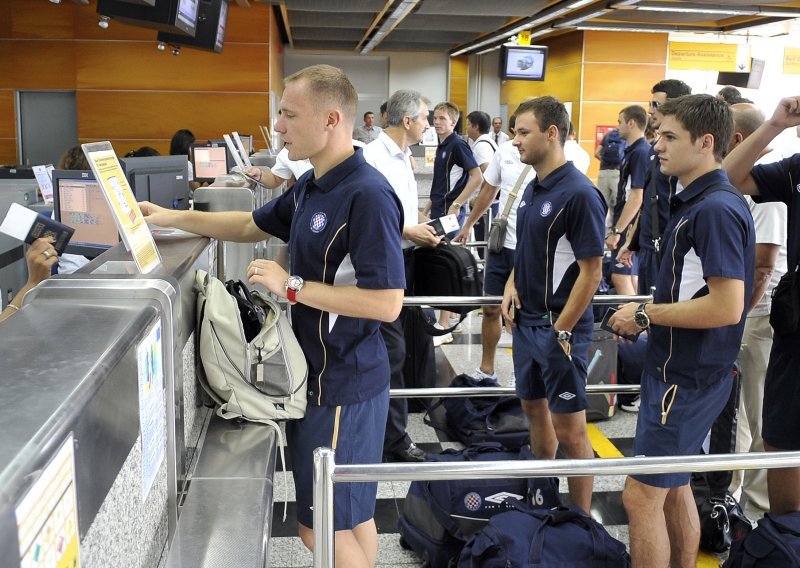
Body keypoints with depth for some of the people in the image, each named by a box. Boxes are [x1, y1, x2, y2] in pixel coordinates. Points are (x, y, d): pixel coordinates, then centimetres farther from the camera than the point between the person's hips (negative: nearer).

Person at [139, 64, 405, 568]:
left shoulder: (367, 195, -22)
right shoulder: (311, 186, 8)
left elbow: (387, 303, -26)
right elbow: (253, 226, 24)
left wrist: (292, 286, -23)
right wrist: (172, 218, 18)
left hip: (343, 385, -9)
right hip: (321, 375, 9)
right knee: (353, 515, 22)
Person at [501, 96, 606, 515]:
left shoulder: (579, 194, -17)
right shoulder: (533, 189, 9)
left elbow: (591, 271, -18)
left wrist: (561, 331, -18)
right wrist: (512, 284, 2)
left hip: (559, 327, -9)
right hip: (526, 321, 9)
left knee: (568, 428, 0)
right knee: (534, 408, 19)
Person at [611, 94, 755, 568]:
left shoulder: (716, 208, -21)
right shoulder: (699, 201, 10)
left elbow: (727, 306, -27)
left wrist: (646, 315, -18)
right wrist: (647, 311, 8)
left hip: (686, 379, -10)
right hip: (681, 369, 10)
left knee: (642, 494, -2)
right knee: (674, 487, 20)